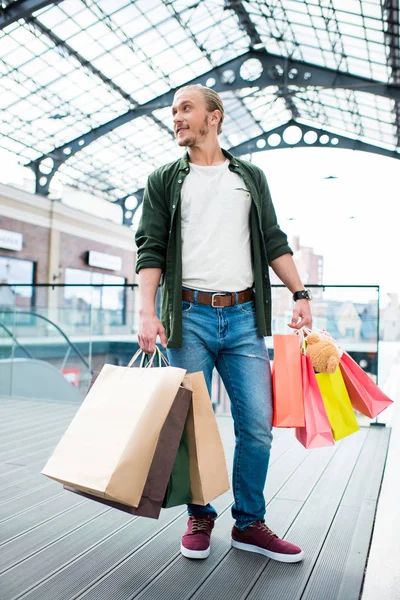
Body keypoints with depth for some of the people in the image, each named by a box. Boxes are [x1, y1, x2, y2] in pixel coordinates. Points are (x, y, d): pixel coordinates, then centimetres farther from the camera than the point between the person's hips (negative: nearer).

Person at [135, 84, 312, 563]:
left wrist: (300, 294, 3)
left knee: (258, 425, 0)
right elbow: (150, 249, 2)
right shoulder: (164, 180, 12)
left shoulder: (251, 177, 17)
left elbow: (274, 243, 15)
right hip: (189, 316, -1)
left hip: (243, 316, 2)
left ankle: (249, 524, 18)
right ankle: (199, 518, 24)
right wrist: (148, 312, -11)